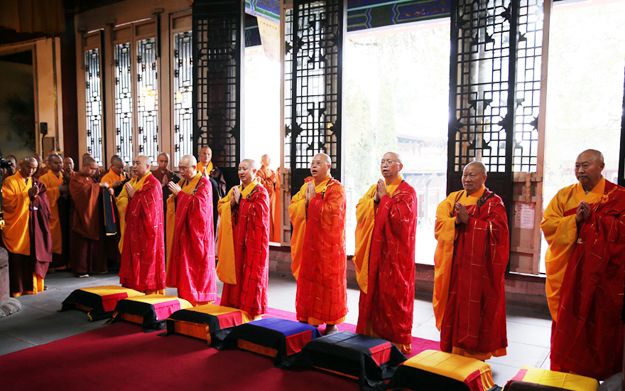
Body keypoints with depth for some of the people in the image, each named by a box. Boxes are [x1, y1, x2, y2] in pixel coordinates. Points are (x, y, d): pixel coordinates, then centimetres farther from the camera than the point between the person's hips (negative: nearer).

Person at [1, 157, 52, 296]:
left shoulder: (38, 184, 14)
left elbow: (45, 205, 7)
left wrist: (35, 197, -12)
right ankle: (17, 288, 3)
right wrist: (27, 194, -17)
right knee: (17, 258, -4)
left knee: (34, 256, 3)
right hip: (17, 228, -4)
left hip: (35, 228, 4)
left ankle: (33, 286, 12)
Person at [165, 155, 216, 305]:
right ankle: (185, 297, 16)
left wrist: (180, 193, -16)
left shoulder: (204, 183, -8)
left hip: (197, 230, -7)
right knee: (183, 262, 7)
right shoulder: (183, 183, 14)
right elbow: (173, 204, 15)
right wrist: (174, 194, -5)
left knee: (198, 263, -2)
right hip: (183, 229, 7)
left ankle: (200, 299, 8)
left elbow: (199, 203, -20)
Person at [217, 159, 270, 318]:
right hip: (235, 240, 6)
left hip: (252, 239, -6)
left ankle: (252, 310, 7)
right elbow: (220, 207, 11)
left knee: (251, 274, -2)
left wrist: (240, 201, -11)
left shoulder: (260, 192, -5)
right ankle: (234, 305, 20)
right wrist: (231, 203, -9)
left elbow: (257, 213, -17)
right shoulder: (234, 190, 15)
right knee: (235, 271, 10)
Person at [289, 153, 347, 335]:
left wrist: (312, 200, -12)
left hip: (327, 244, -6)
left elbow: (331, 211, -20)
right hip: (308, 242, 6)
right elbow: (292, 208, 7)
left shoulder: (336, 188, -7)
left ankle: (331, 323, 11)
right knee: (308, 280, 9)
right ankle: (310, 319, 20)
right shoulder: (306, 187, 14)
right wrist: (306, 201, -10)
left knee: (327, 282, 0)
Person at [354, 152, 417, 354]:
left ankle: (397, 341, 12)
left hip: (394, 253, -6)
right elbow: (360, 212, 5)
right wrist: (375, 200, -9)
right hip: (374, 250, 6)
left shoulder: (407, 191, -6)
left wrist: (385, 198, -12)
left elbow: (400, 219, -19)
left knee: (392, 296, -1)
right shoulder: (375, 188, 14)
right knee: (372, 292, 9)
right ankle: (371, 335, 20)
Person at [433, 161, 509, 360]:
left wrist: (469, 220, -17)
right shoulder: (453, 198, 12)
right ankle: (451, 349, 18)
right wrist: (456, 221, -17)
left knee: (475, 309, 0)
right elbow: (439, 224, 3)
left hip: (479, 266, -4)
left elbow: (496, 230, -12)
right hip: (453, 264, 4)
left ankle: (476, 354, 13)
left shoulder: (493, 202, 1)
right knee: (452, 305, 6)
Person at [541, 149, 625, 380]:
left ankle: (593, 374, 18)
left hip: (602, 274, -2)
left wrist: (592, 218, -16)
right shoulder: (564, 195, 9)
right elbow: (547, 224, -1)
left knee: (597, 325, 3)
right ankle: (563, 374, 16)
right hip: (567, 272, 2)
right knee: (566, 324, 5)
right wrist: (575, 220, -15)